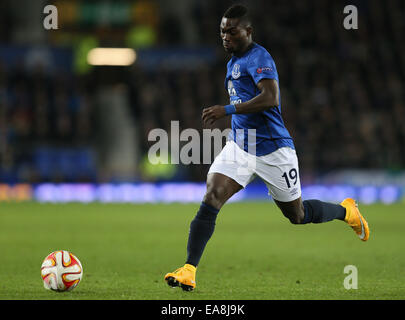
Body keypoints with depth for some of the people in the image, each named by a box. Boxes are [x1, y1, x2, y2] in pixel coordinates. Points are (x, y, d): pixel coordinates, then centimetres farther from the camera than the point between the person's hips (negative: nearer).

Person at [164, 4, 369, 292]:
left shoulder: (258, 57, -15)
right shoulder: (233, 62, 13)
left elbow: (271, 98, -31)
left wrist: (228, 110, -33)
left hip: (272, 149, -7)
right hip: (239, 146, 7)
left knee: (298, 215, 9)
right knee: (211, 199, -16)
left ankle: (347, 211, 39)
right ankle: (189, 270, -21)